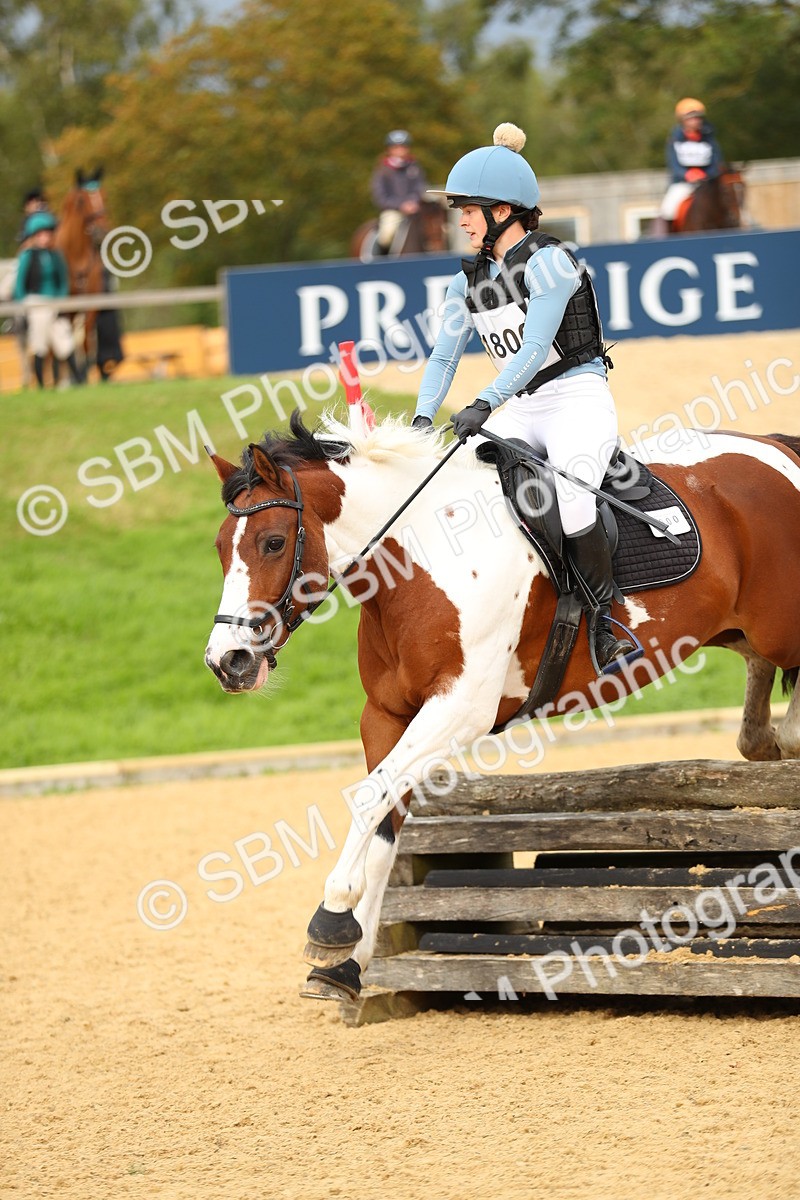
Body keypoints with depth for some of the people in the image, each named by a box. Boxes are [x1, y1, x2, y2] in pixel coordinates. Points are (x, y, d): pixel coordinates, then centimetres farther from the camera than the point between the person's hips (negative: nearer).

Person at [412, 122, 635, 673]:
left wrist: (483, 404, -33)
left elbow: (534, 348, -23)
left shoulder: (546, 262, -13)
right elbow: (444, 356, 9)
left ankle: (603, 618, -18)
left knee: (568, 496, -31)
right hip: (520, 409, 8)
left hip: (579, 400, -8)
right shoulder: (469, 281, 11)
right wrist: (423, 416, -8)